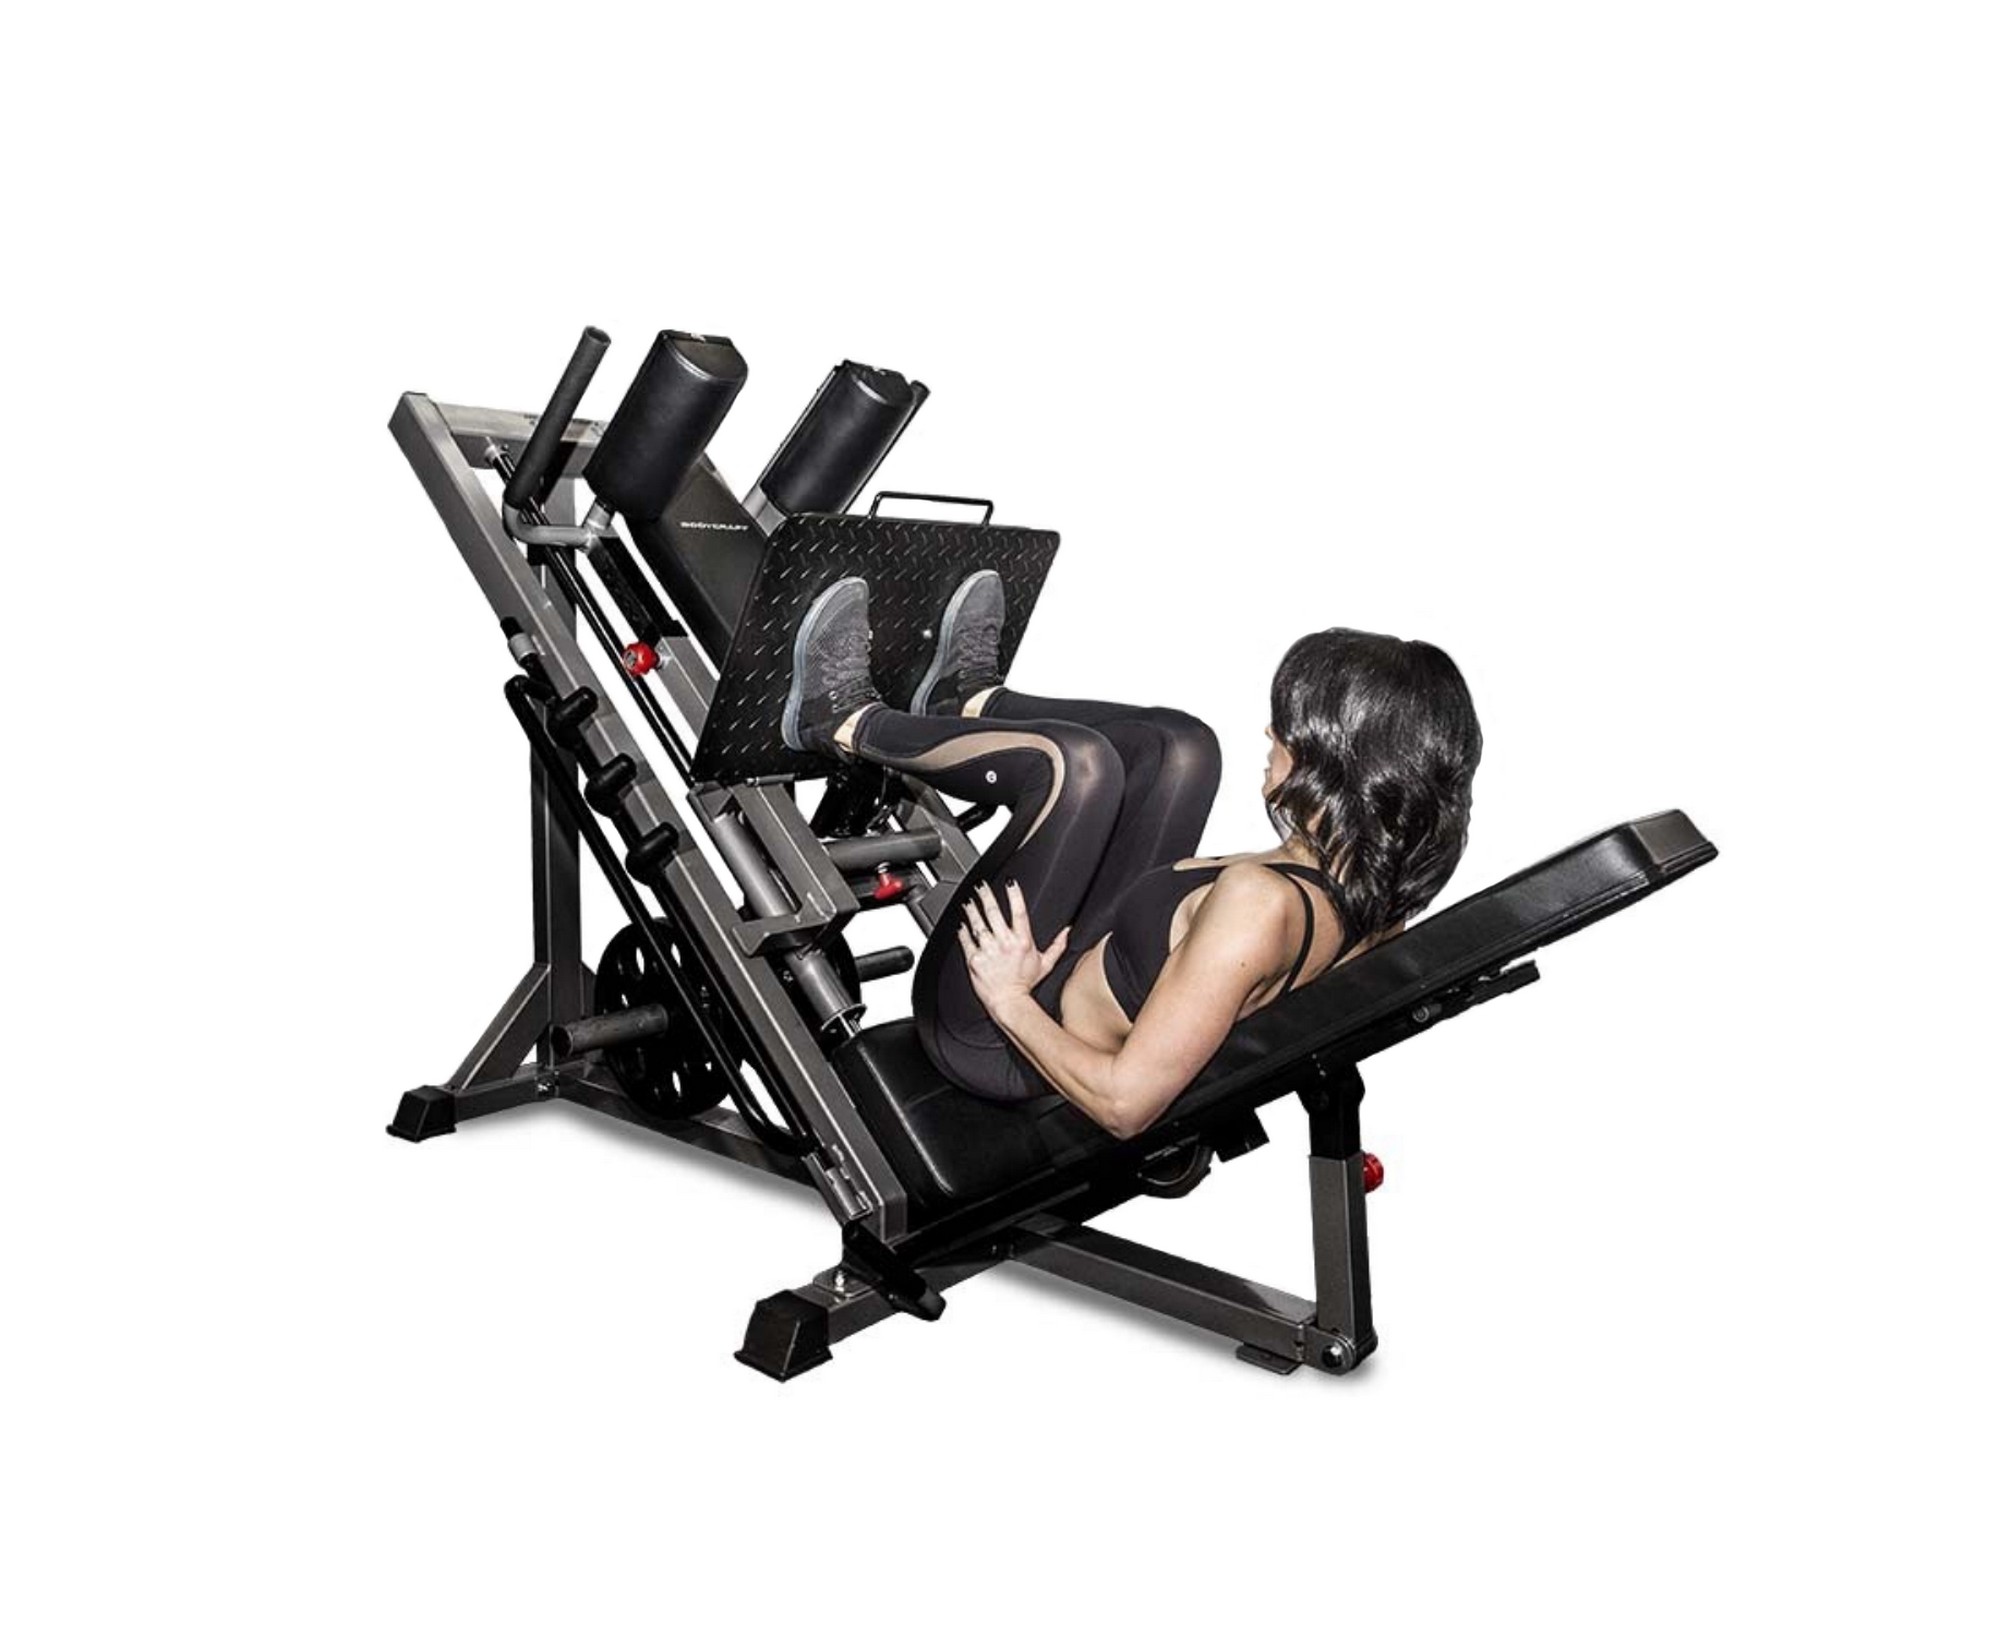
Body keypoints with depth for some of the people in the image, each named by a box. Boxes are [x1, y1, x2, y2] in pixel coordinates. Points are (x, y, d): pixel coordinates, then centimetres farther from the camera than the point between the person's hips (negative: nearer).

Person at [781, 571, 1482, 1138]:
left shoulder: (1259, 903, -35)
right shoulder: (1377, 890, -10)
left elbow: (1125, 1104, -35)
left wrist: (1010, 1000, -22)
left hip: (992, 1039, -8)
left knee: (1080, 760, -21)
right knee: (1182, 746, 6)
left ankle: (846, 724, 3)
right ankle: (968, 701, 25)